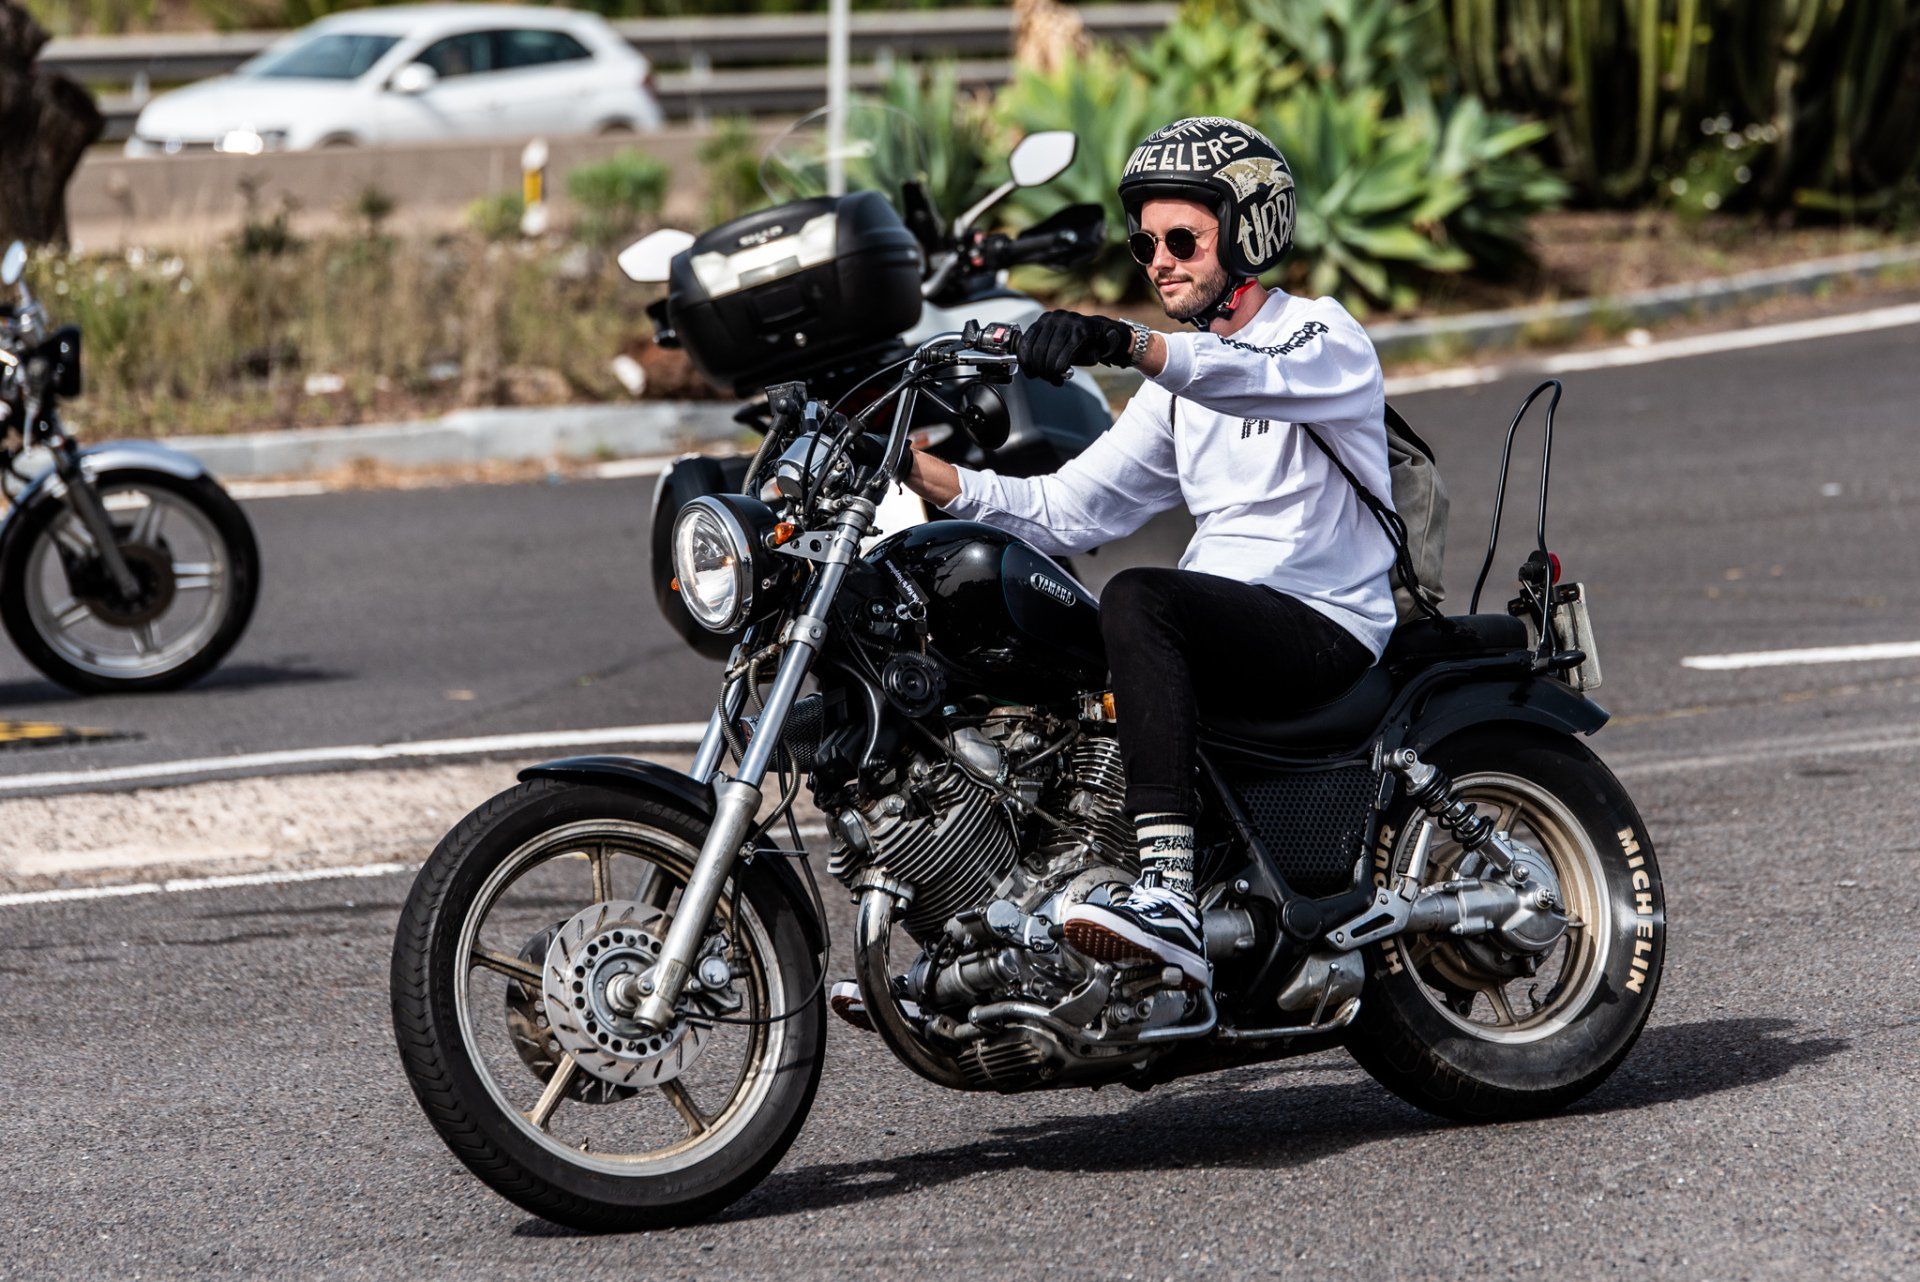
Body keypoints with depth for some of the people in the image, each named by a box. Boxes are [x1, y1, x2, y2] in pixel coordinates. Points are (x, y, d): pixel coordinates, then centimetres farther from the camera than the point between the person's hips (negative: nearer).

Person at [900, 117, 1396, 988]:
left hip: (1327, 630, -8)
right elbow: (1069, 511, 13)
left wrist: (1128, 344, -47)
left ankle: (1170, 898, -48)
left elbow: (1252, 377, -29)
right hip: (1221, 630, 8)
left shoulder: (1325, 336, -3)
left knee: (1139, 599, -35)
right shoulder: (1177, 386, 20)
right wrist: (924, 474, 0)